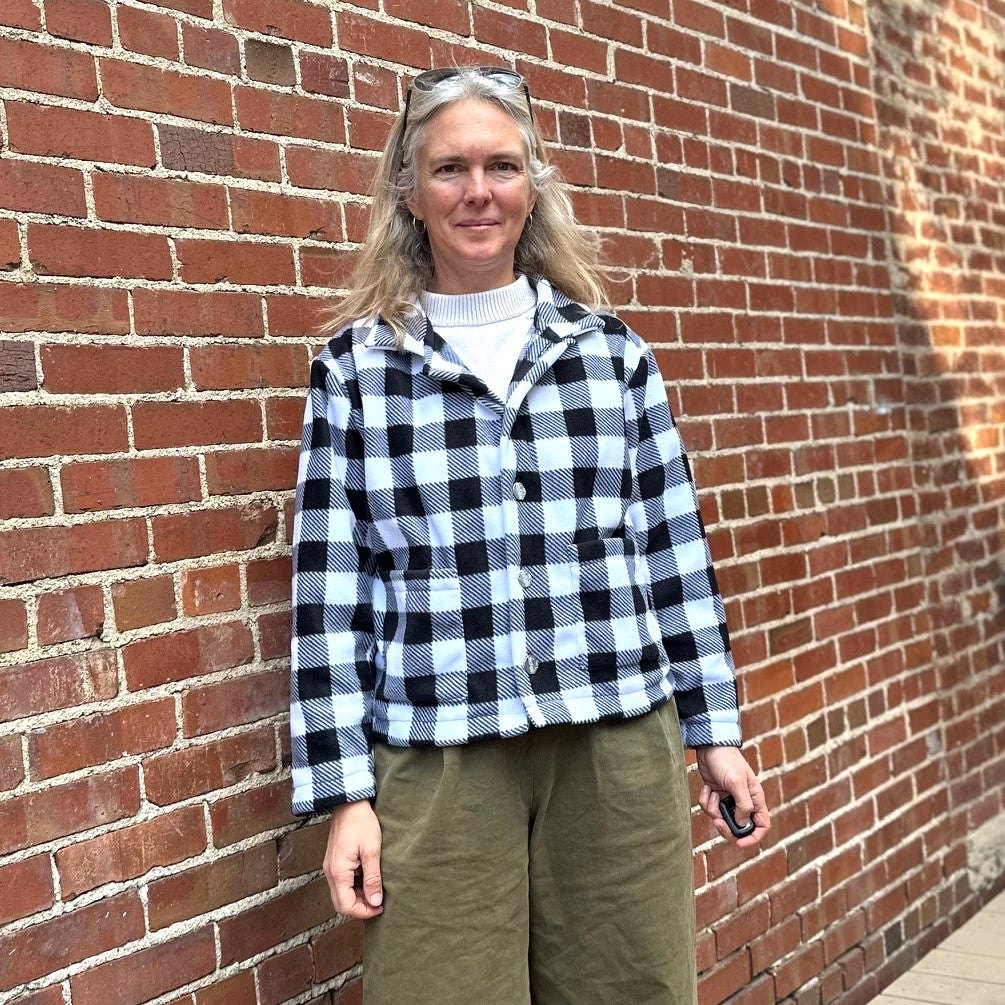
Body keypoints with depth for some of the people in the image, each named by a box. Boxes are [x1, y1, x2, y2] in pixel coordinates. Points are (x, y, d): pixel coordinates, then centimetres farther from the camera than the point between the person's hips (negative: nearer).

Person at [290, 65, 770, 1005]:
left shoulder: (611, 350, 7)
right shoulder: (354, 368, 2)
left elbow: (674, 552, 9)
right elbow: (329, 588, 0)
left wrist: (716, 729, 9)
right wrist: (345, 790, -3)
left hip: (619, 746, 2)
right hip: (436, 762, -1)